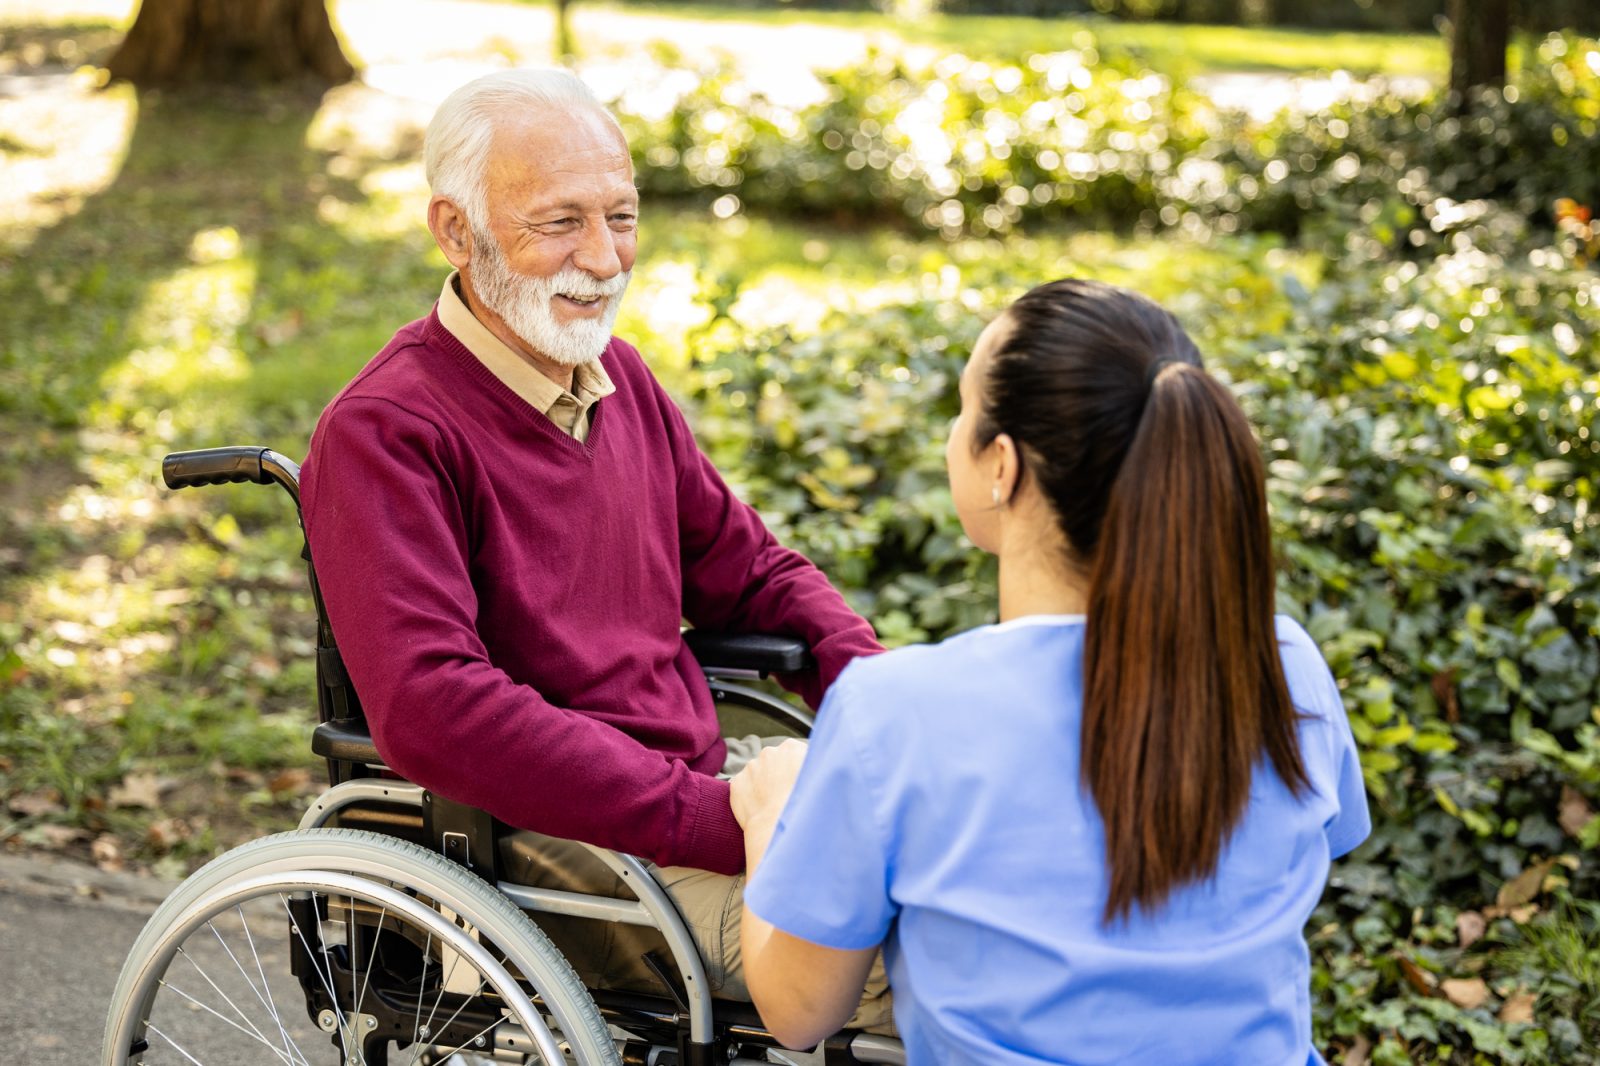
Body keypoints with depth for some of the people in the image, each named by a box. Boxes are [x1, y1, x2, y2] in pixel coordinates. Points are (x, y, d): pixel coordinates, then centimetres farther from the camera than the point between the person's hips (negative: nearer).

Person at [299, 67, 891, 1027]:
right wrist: (722, 822, -28)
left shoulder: (618, 375, 11)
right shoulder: (383, 433, -14)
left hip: (709, 769, 8)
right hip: (560, 839, -8)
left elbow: (752, 570, 18)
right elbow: (430, 711, -25)